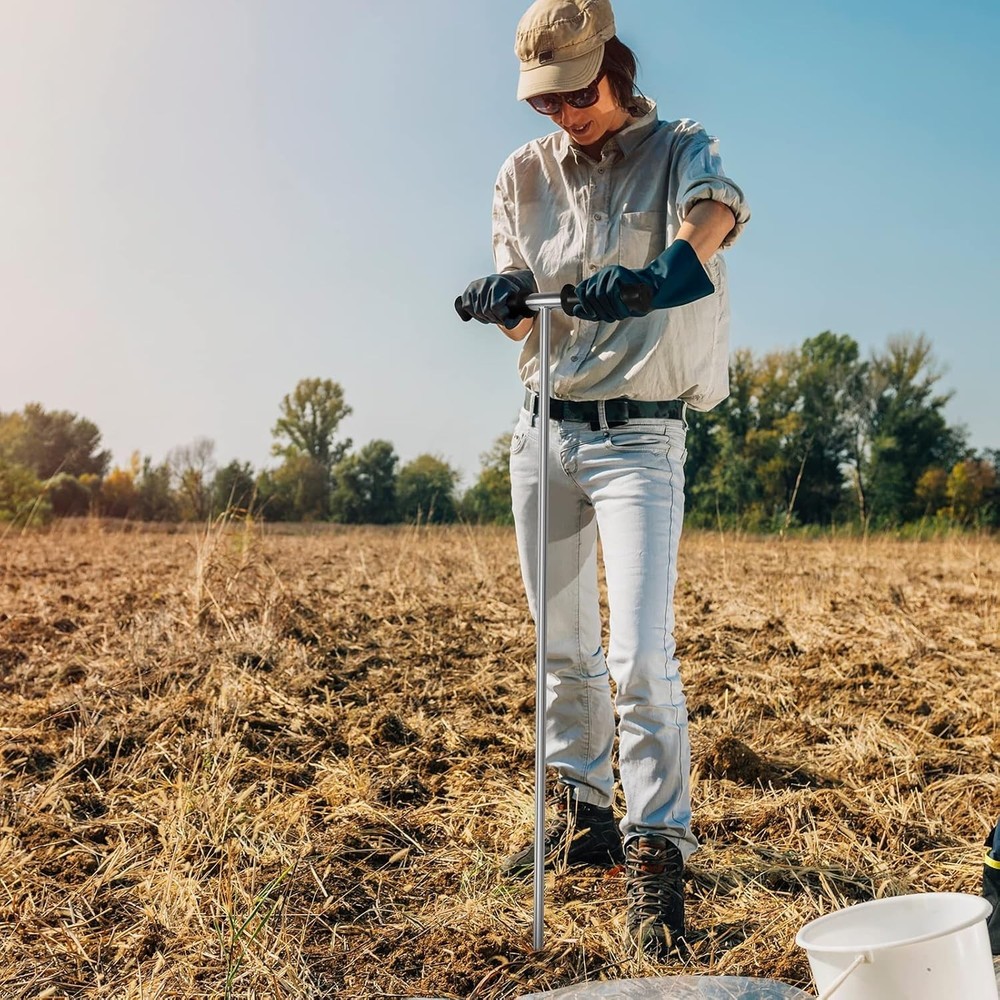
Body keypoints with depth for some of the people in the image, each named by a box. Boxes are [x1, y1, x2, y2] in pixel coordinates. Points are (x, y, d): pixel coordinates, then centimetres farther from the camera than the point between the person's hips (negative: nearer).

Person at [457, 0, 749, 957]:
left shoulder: (679, 148, -3)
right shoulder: (524, 173, 9)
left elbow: (715, 212, -28)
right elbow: (523, 321, 3)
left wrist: (662, 269, -50)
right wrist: (506, 297, -22)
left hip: (637, 438, -4)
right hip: (542, 430, 5)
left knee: (639, 655, -14)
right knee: (562, 648, 14)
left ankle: (657, 850, -2)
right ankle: (581, 814, 32)